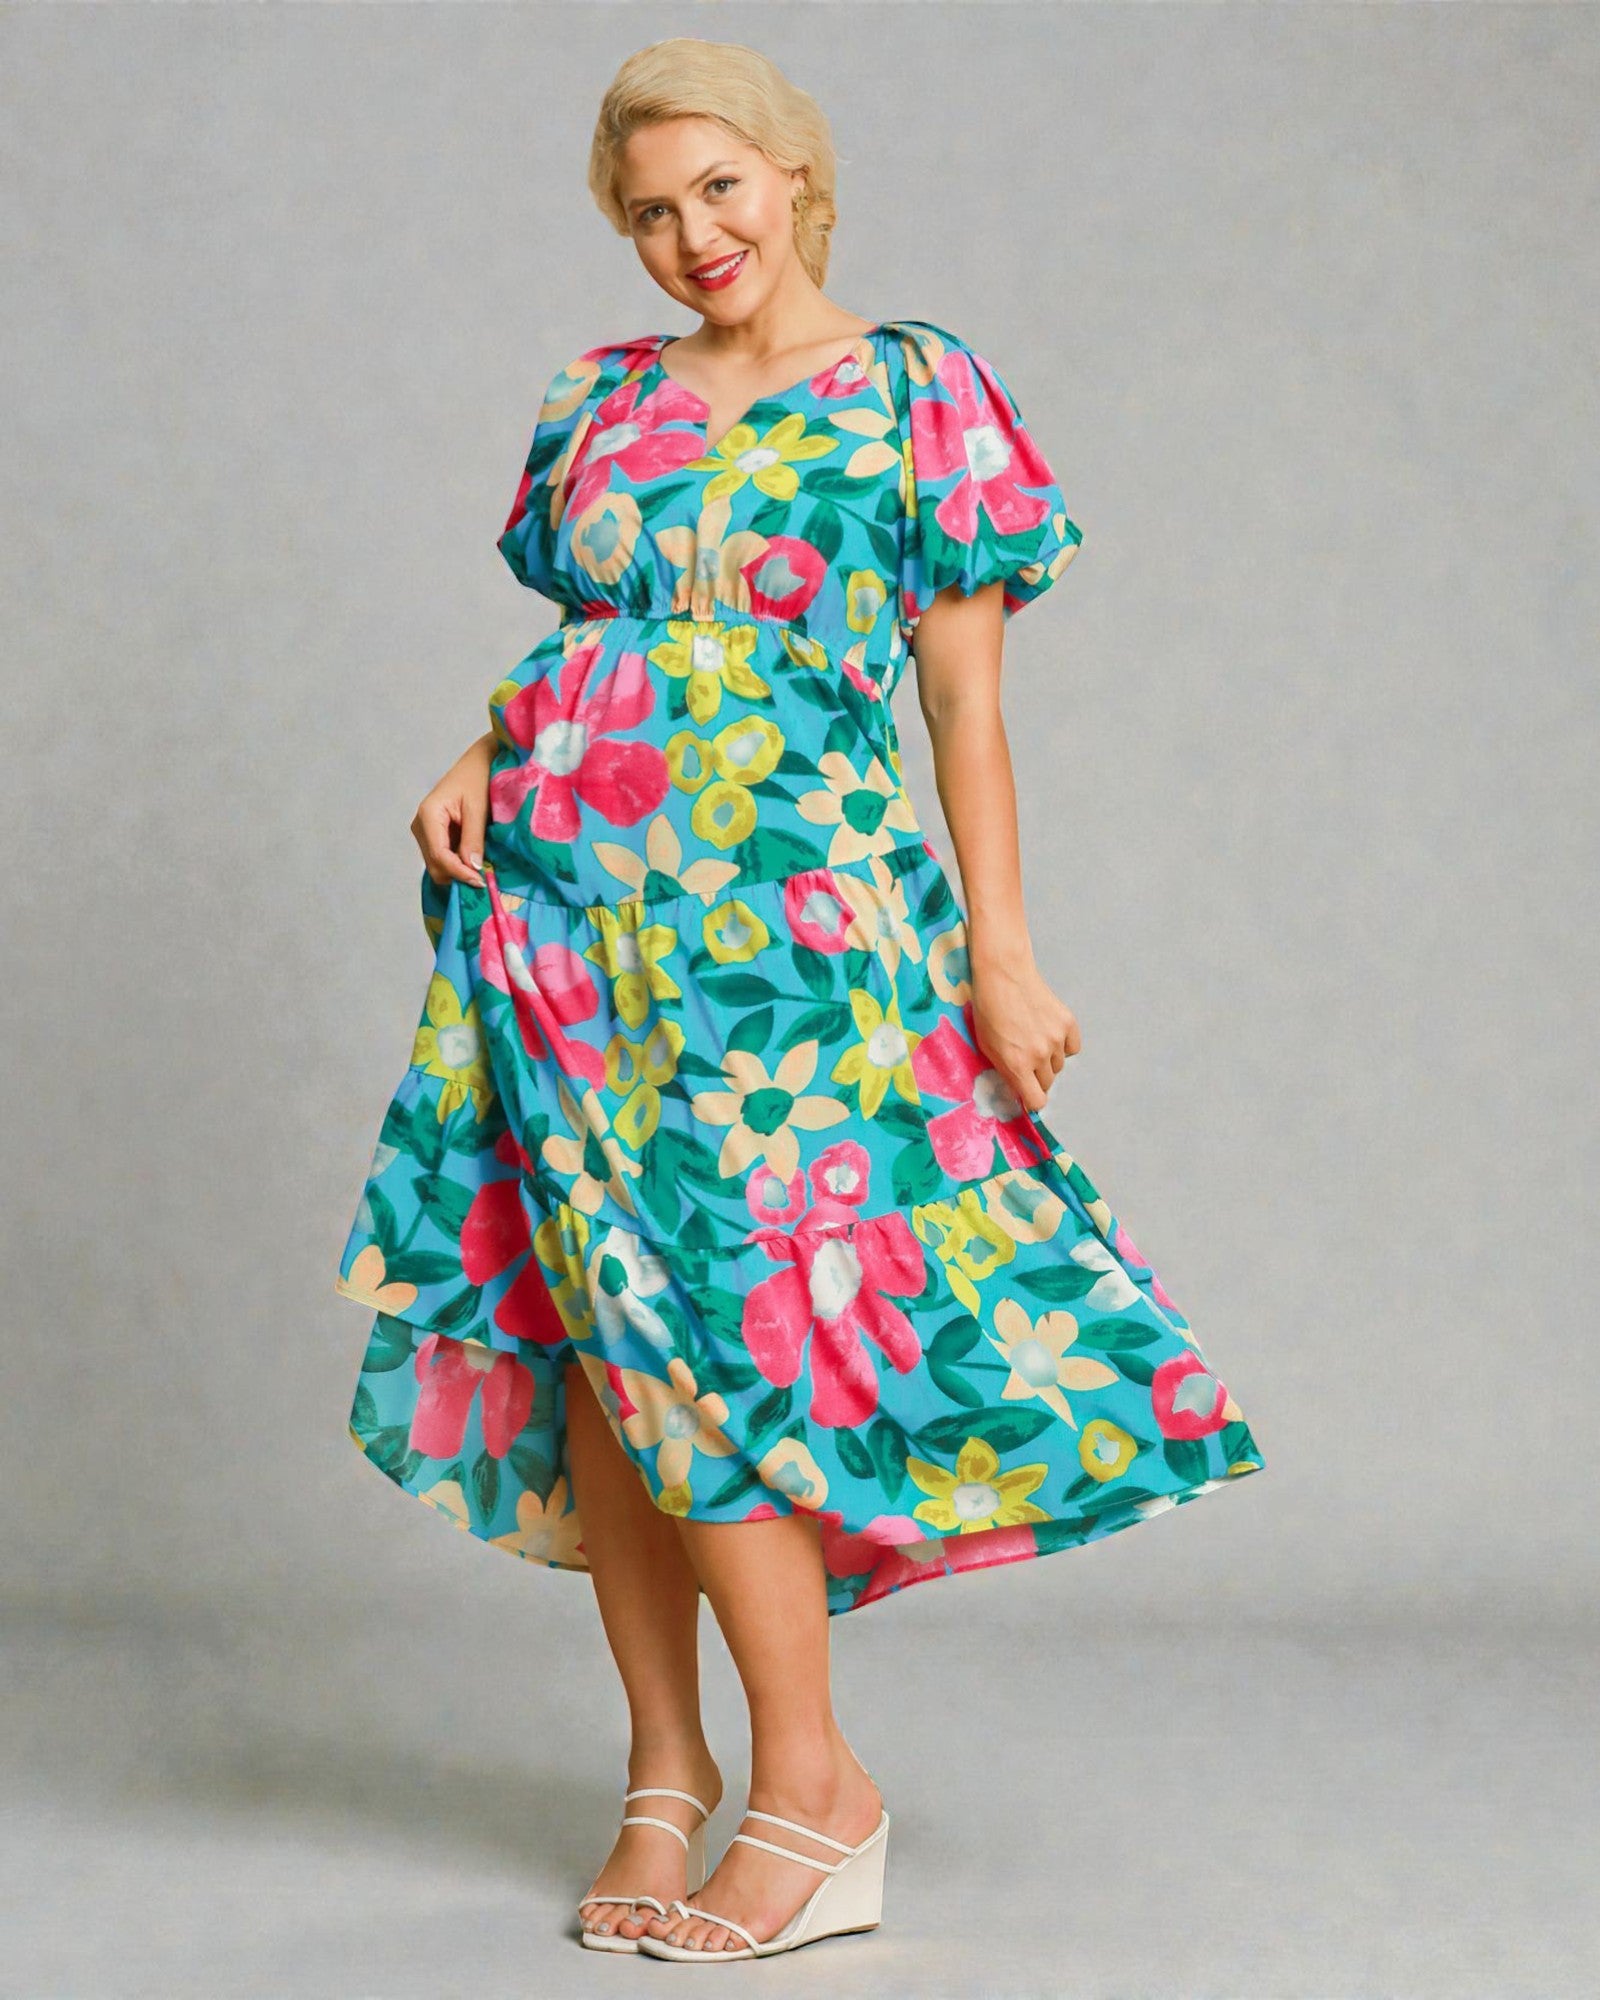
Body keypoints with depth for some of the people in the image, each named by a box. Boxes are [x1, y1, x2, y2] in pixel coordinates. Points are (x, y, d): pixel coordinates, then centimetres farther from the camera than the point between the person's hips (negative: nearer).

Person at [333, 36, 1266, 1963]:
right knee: (588, 1346, 2)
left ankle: (812, 1783, 0)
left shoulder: (917, 393, 3)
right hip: (563, 911, 5)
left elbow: (964, 700, 0)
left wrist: (1001, 954, -5)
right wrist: (480, 762, 3)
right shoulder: (600, 406, 16)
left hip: (777, 924, -5)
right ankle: (666, 1766, 14)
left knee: (694, 1330, -11)